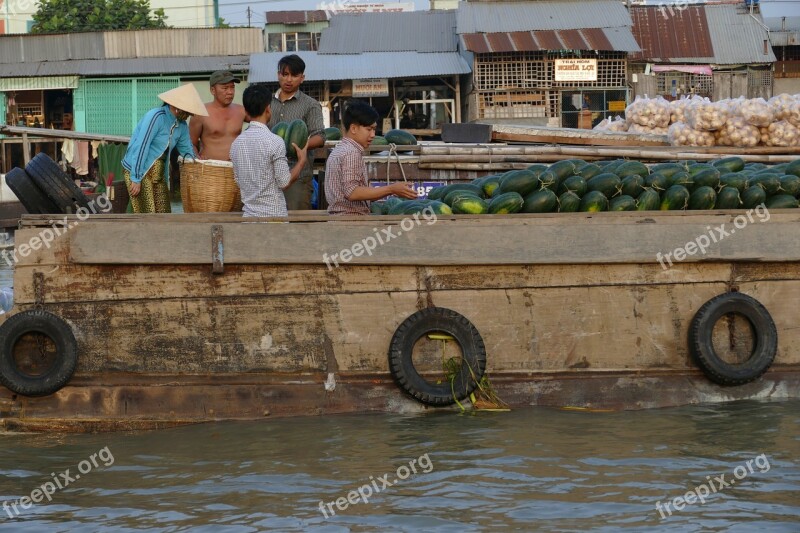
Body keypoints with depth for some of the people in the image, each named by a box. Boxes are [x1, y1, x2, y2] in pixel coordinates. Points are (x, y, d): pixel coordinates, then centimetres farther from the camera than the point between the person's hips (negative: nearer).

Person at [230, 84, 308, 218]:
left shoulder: (236, 143, 7)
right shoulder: (274, 142, -13)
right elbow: (284, 182, -10)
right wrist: (302, 160, 4)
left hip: (249, 213, 6)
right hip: (274, 212, -6)